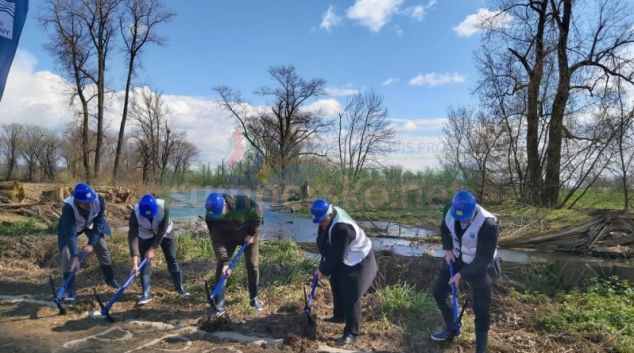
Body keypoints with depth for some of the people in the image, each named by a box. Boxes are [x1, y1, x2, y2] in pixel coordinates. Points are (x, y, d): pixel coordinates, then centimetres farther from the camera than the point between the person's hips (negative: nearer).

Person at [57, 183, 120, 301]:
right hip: (71, 226, -2)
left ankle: (110, 279, 18)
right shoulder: (68, 207, -42)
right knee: (67, 254, -14)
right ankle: (70, 290, -2)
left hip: (91, 224, 2)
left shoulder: (99, 200, -36)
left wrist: (92, 243, -25)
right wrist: (75, 256, -43)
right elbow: (70, 234, -40)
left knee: (102, 247, 0)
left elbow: (99, 223, -22)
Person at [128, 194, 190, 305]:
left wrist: (152, 249, -28)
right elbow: (132, 237, -38)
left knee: (172, 259, 3)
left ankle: (179, 287, 19)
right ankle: (146, 293, 6)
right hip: (145, 235, 1)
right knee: (145, 262, -5)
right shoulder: (135, 212, -37)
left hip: (165, 232, 0)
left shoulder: (163, 207, -39)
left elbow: (162, 231, -29)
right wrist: (134, 263, -42)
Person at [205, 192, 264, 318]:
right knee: (221, 266, -10)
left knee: (252, 266, -1)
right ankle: (219, 305, -4)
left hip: (248, 235, -1)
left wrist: (252, 234, -18)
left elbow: (258, 213, -19)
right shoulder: (211, 217, -29)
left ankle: (254, 299, 19)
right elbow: (217, 240, -28)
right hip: (228, 238, 1)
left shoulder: (242, 202, -36)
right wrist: (224, 261, -35)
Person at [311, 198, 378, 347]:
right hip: (346, 259, 11)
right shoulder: (333, 215, -7)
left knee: (351, 296, -8)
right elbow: (324, 245, 8)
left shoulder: (342, 228, -37)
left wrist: (323, 270, -16)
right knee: (336, 285, 23)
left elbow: (336, 256, -28)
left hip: (358, 262, -10)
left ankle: (351, 333, 2)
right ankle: (339, 316, 44)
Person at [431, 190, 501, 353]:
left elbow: (484, 259, -26)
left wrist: (461, 274, -24)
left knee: (480, 309, 0)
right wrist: (448, 249, -5)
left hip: (481, 266, -6)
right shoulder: (451, 211, -18)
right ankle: (450, 328, 37)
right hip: (457, 259, 6)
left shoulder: (487, 224, -33)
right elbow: (444, 228, 6)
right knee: (439, 292, 14)